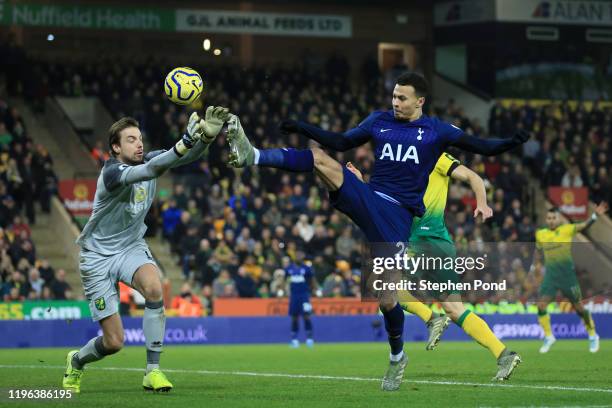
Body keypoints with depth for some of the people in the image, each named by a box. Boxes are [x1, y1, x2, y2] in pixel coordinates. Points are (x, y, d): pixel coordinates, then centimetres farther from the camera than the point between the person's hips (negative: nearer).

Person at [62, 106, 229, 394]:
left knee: (153, 287, -31)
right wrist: (183, 144, -59)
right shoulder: (112, 173, -26)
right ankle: (76, 361, 30)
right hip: (98, 256, -5)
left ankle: (152, 370, -20)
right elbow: (150, 171, -45)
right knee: (113, 342, -6)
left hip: (132, 246, 5)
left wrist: (206, 135, -44)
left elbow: (188, 156, -22)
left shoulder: (148, 159, -8)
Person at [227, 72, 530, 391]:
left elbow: (481, 147, -1)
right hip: (366, 198, 3)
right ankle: (251, 156, -34)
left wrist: (509, 143, -19)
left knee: (387, 298, -4)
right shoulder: (379, 121, 12)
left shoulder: (436, 131, 3)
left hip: (397, 217, -3)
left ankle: (397, 357, 19)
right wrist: (304, 129, 11)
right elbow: (341, 142, 21)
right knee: (320, 158, -22)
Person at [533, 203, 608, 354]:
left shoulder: (567, 229, -5)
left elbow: (584, 225, -17)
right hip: (550, 274, 4)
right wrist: (533, 267, 23)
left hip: (567, 274, -3)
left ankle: (593, 336, 20)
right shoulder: (540, 234, 6)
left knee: (579, 307, 2)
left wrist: (595, 215, -33)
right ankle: (548, 337, 9)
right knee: (541, 305, -7)